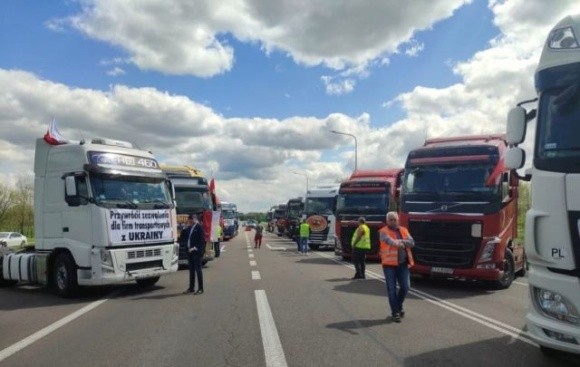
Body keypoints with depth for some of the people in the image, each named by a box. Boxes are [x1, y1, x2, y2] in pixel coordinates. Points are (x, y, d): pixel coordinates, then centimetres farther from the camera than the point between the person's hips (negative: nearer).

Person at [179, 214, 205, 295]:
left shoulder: (199, 227, -10)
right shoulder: (189, 228, 13)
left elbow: (201, 240, -15)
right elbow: (183, 237, 15)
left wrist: (195, 248, -19)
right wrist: (184, 229, 3)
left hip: (197, 252, -7)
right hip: (190, 251, 7)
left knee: (198, 270, -2)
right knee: (191, 270, 13)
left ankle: (200, 289, 4)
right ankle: (191, 288, 21)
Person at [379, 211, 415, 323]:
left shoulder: (404, 230, 11)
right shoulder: (383, 232, -4)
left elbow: (412, 242, -1)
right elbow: (389, 241, -24)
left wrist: (400, 241, -18)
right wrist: (402, 243, -41)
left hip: (403, 264, 4)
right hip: (389, 264, -4)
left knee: (405, 287, 5)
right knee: (392, 289, 1)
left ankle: (399, 306, 30)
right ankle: (395, 312, 13)